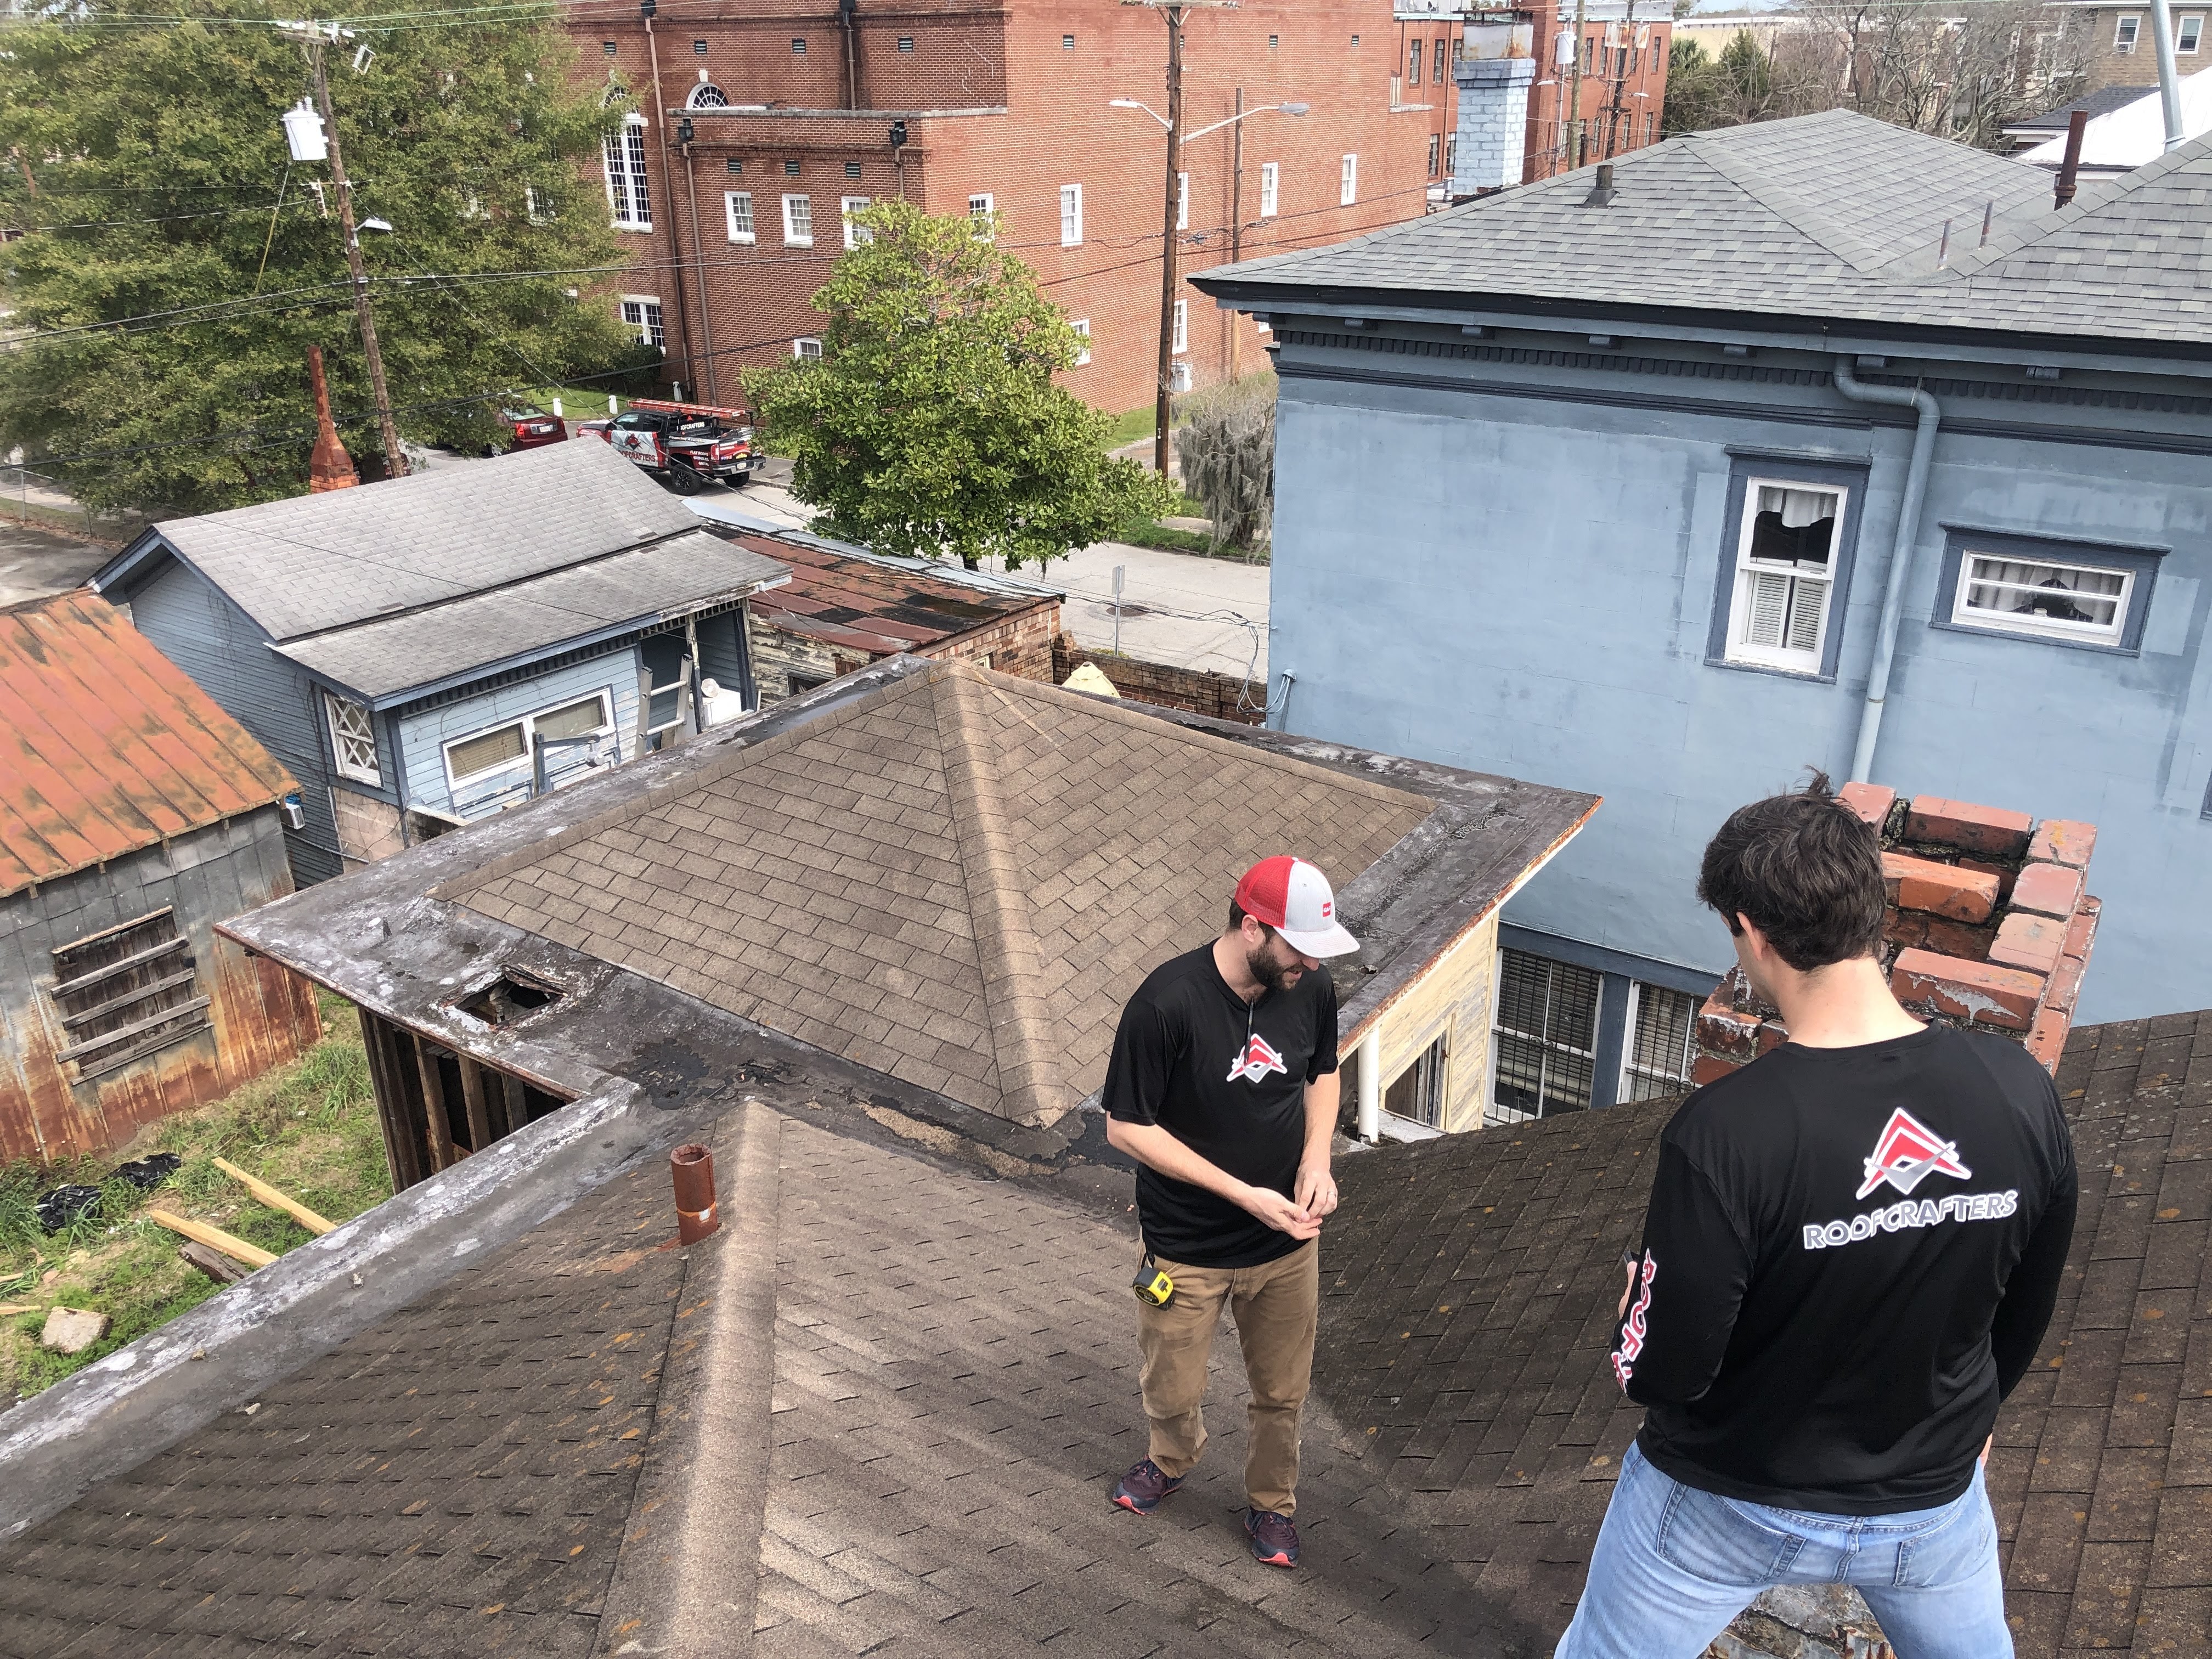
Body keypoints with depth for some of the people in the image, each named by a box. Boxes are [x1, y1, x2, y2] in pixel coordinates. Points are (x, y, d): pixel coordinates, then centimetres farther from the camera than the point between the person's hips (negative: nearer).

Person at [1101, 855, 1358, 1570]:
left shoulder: (1311, 989, -11)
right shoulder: (1166, 1004, -27)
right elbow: (1126, 1127, -20)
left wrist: (1316, 1159, -9)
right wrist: (1244, 1195, -23)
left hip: (1286, 1243, 3)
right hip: (1187, 1251, -3)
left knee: (1281, 1394, 19)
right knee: (1174, 1392, 18)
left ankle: (1271, 1505, 47)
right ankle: (1173, 1460, 52)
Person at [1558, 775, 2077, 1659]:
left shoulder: (1723, 1132, -32)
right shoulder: (2020, 1089, -18)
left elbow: (1660, 1375, -23)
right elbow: (2028, 1311, 0)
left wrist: (1637, 1303, 0)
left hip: (1729, 1510, -3)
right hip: (1932, 1501, 4)